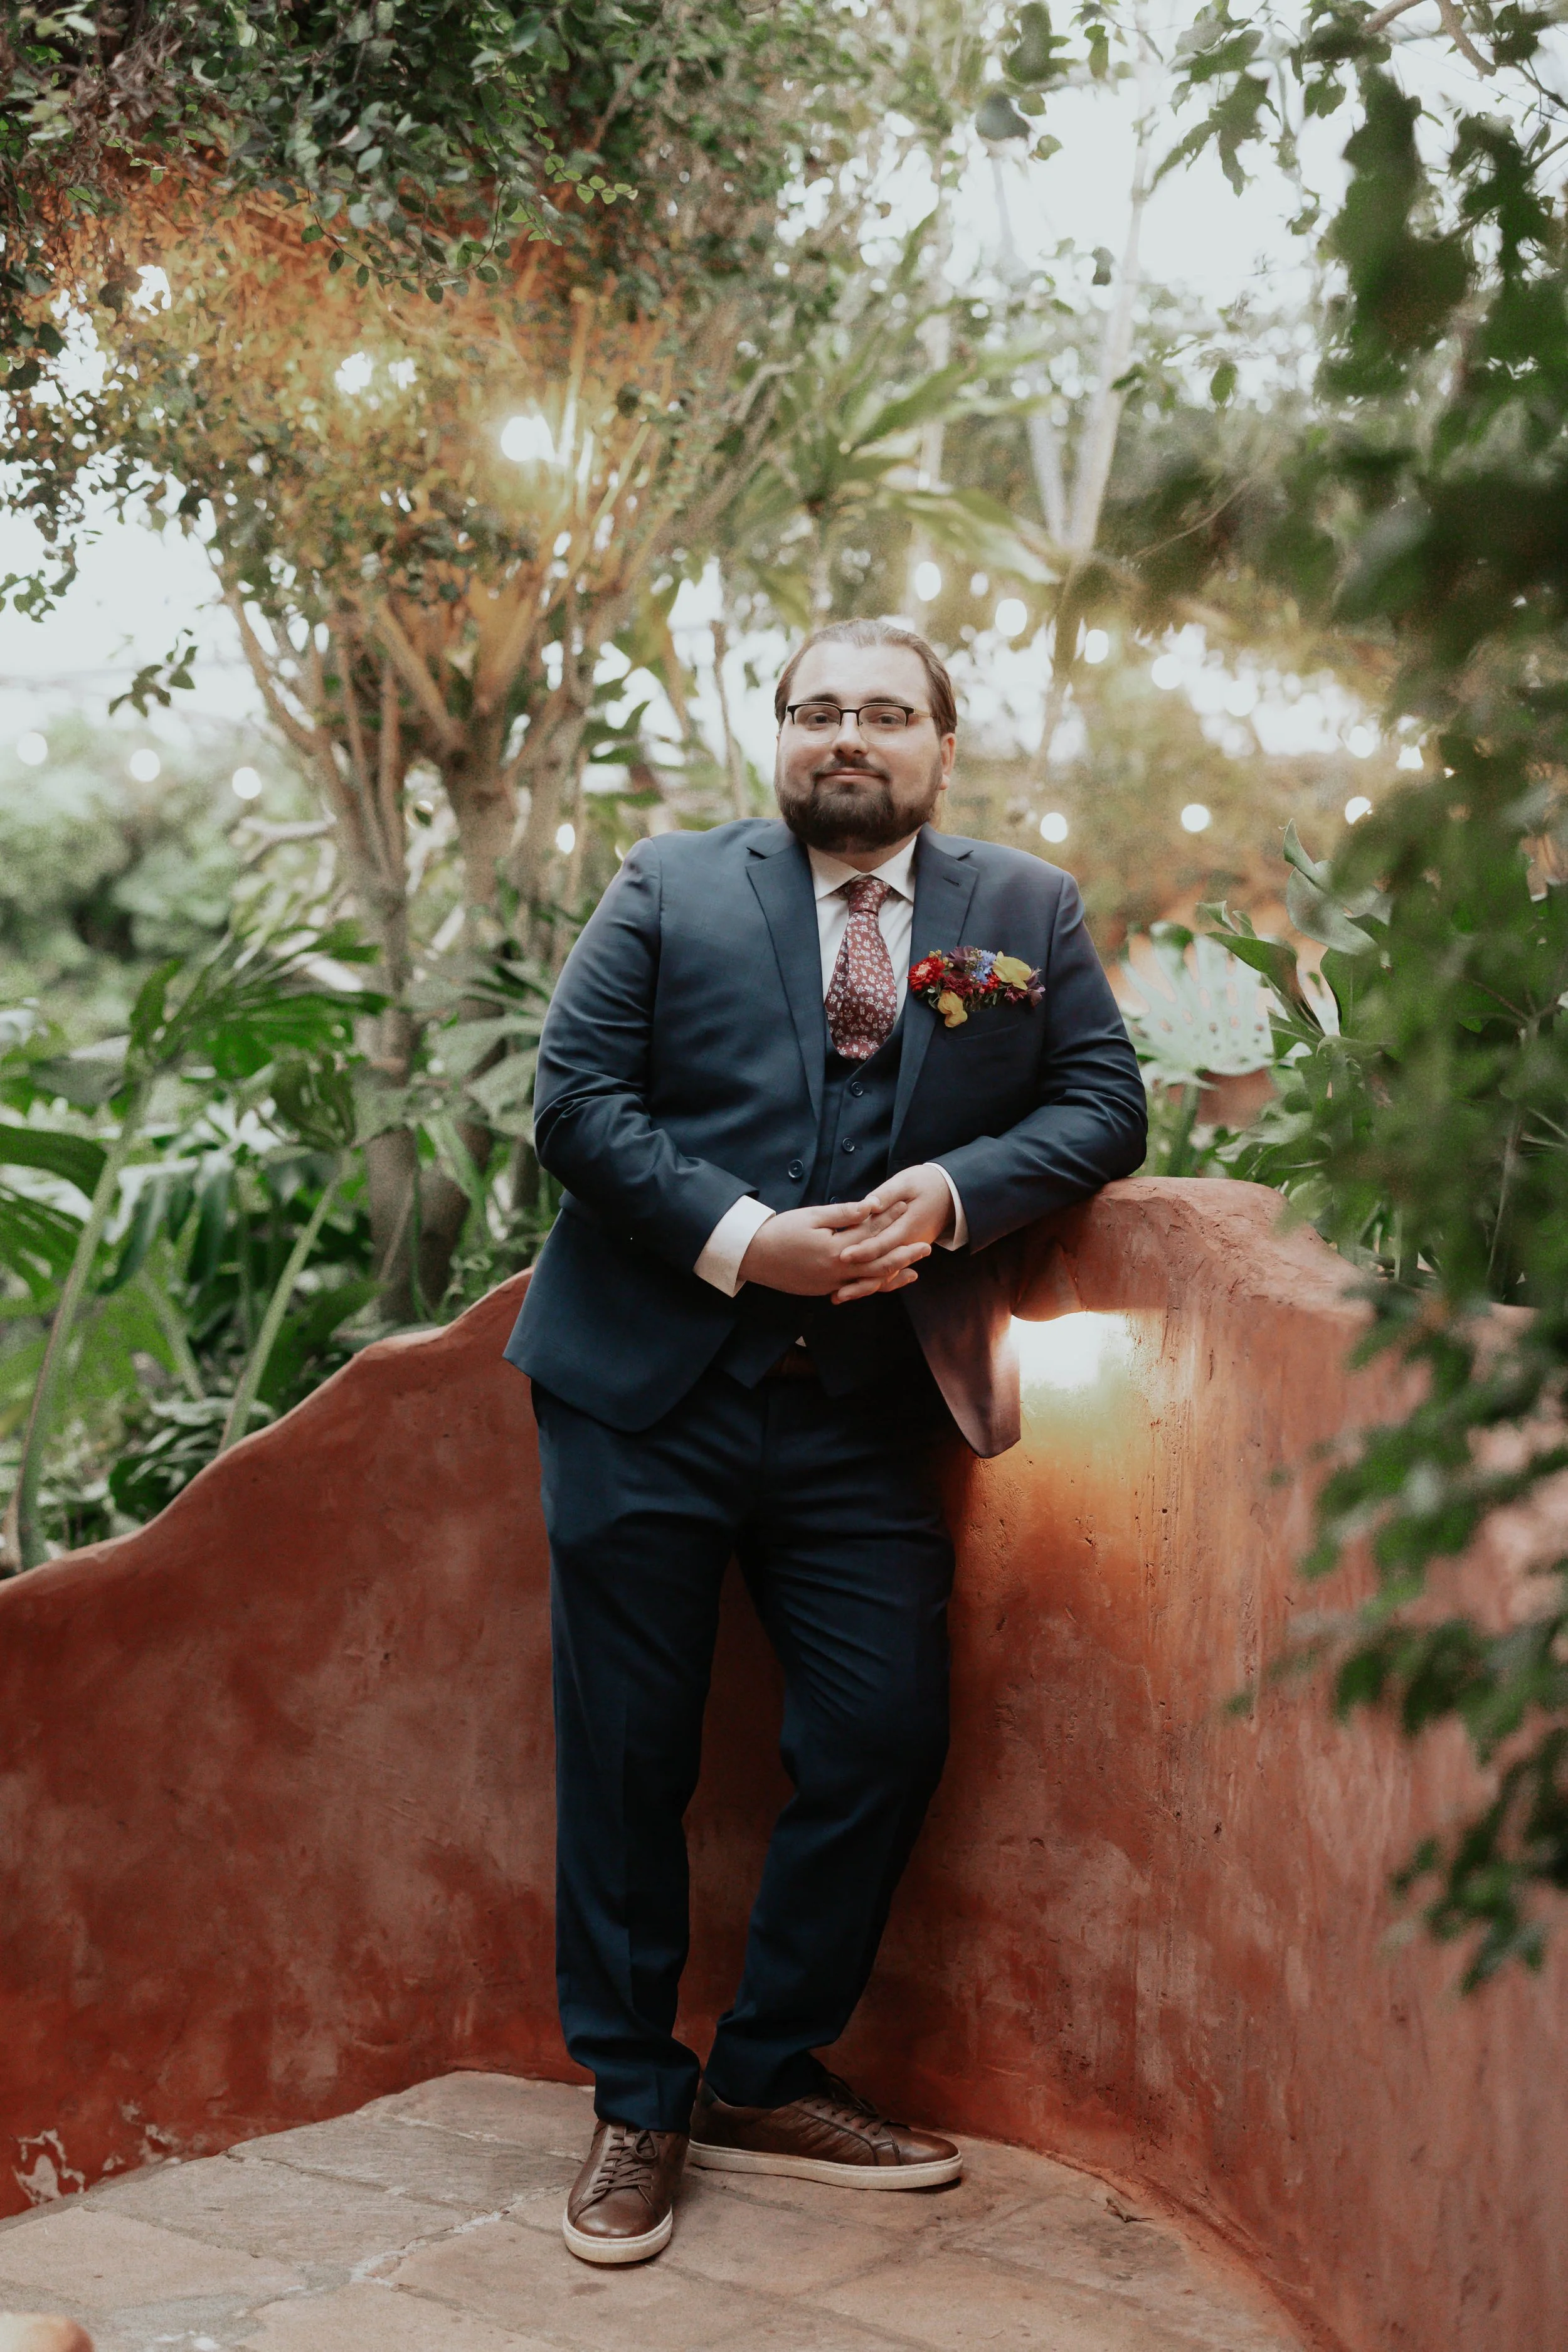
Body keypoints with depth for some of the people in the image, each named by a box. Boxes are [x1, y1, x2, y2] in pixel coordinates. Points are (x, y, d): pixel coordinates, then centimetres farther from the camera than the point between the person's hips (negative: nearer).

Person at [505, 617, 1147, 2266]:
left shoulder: (1027, 912, 9)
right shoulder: (672, 885, 4)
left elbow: (1102, 1100, 4)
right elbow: (574, 1094, -4)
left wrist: (957, 1188, -14)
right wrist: (740, 1240, -16)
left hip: (864, 1408, 2)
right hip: (648, 1387, -2)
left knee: (884, 1741, 0)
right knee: (627, 1757, 4)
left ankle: (765, 2084, 20)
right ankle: (633, 2109, 19)